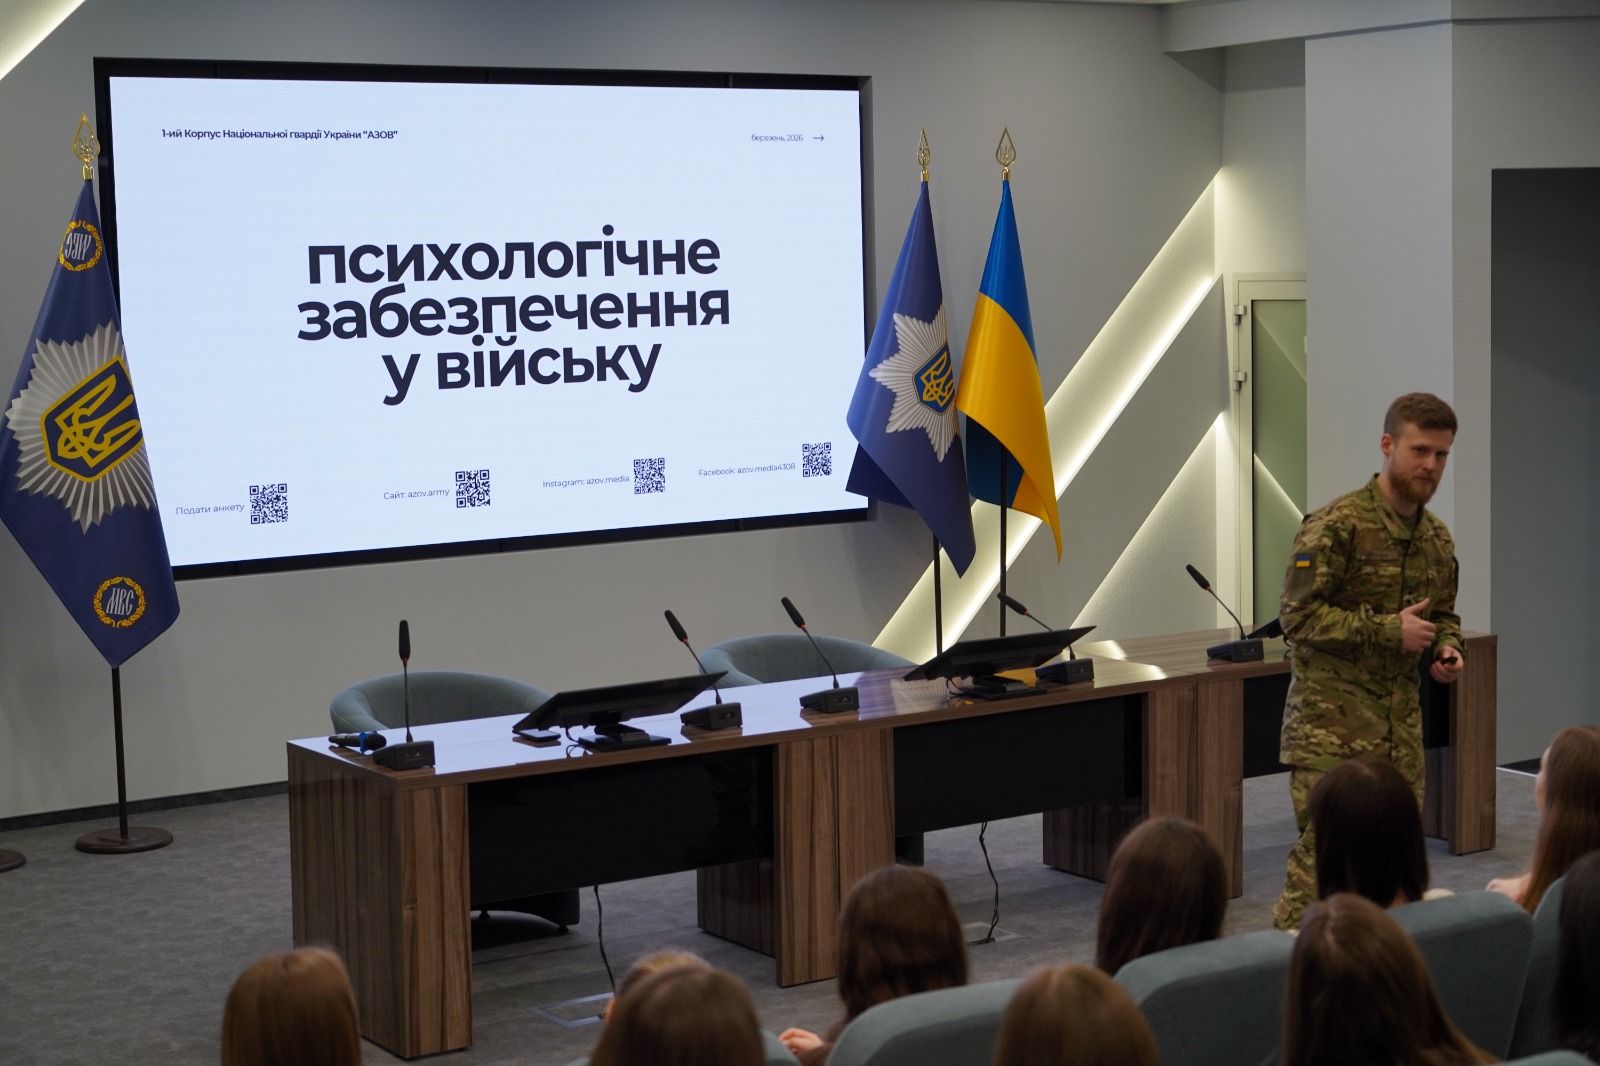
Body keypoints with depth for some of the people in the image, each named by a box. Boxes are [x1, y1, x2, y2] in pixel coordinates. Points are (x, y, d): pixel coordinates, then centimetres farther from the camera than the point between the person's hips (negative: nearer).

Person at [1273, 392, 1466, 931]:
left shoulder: (1437, 537, 12)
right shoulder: (1336, 524, -12)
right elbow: (1298, 615, -15)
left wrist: (1446, 649, 2)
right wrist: (1389, 631, -18)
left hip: (1401, 723, 7)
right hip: (1331, 722, -7)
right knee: (1324, 850, -11)